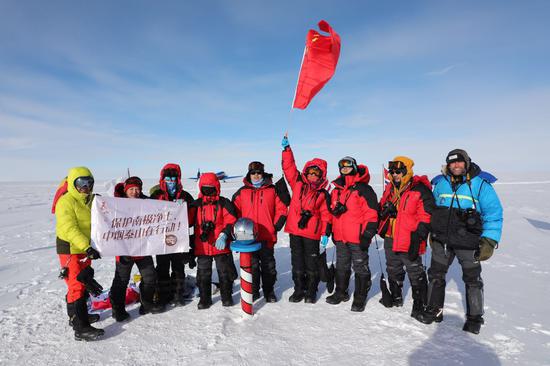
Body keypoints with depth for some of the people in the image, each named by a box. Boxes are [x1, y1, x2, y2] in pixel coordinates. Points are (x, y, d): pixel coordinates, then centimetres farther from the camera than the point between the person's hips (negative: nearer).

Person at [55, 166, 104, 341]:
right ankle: (80, 328, -4)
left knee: (84, 283, 18)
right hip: (70, 250, -8)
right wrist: (87, 247, -34)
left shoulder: (92, 200, 8)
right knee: (77, 286, -8)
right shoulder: (65, 202, -16)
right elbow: (70, 229, -26)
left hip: (85, 250, 8)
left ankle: (77, 315, 34)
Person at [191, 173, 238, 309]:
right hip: (202, 247, 3)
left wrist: (224, 235, -19)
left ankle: (227, 297, 26)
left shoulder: (224, 203, -3)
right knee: (203, 274, 12)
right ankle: (204, 299, 27)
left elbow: (231, 221, -8)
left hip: (221, 246, -2)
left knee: (224, 272, 10)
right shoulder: (196, 205, 6)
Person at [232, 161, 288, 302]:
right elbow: (235, 212, 9)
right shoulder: (242, 192, 5)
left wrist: (277, 226, -3)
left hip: (267, 237, 0)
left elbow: (281, 209, 4)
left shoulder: (272, 190, 2)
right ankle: (253, 291, 26)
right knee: (251, 266, 10)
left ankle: (269, 291, 27)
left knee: (268, 266, 11)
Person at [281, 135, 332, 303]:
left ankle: (311, 291, 26)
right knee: (297, 262, 12)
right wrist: (287, 149, -6)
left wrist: (326, 233, -4)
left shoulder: (323, 194, 2)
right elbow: (289, 167, 2)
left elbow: (326, 215, 1)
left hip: (312, 233, -2)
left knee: (311, 263, 9)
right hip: (294, 230, 2)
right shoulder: (298, 184, 6)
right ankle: (299, 290, 28)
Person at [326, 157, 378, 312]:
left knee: (360, 268, 6)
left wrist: (367, 235, -18)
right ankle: (340, 292, 34)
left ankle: (360, 297, 21)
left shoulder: (364, 189, -10)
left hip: (358, 237, -6)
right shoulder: (336, 190, 10)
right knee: (341, 266, 18)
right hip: (340, 237, 7)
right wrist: (333, 232, 14)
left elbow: (371, 213, -14)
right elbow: (332, 211, 20)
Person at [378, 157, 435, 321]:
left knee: (416, 274, 5)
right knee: (393, 270, 21)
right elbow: (381, 208, 19)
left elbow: (426, 216, -15)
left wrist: (417, 237, -21)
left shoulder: (420, 190, -13)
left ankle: (420, 304, 20)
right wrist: (385, 210, -6)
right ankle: (395, 297, 39)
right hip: (390, 239, 7)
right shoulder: (390, 189, 9)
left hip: (409, 241, -7)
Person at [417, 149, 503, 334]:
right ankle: (434, 310, 29)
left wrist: (489, 241, -14)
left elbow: (493, 213, -9)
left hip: (468, 242, -3)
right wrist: (432, 233, 16)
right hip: (442, 240, 4)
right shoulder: (440, 183, 3)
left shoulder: (481, 183, -9)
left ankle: (474, 318, 30)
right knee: (436, 275, 12)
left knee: (472, 279, 12)